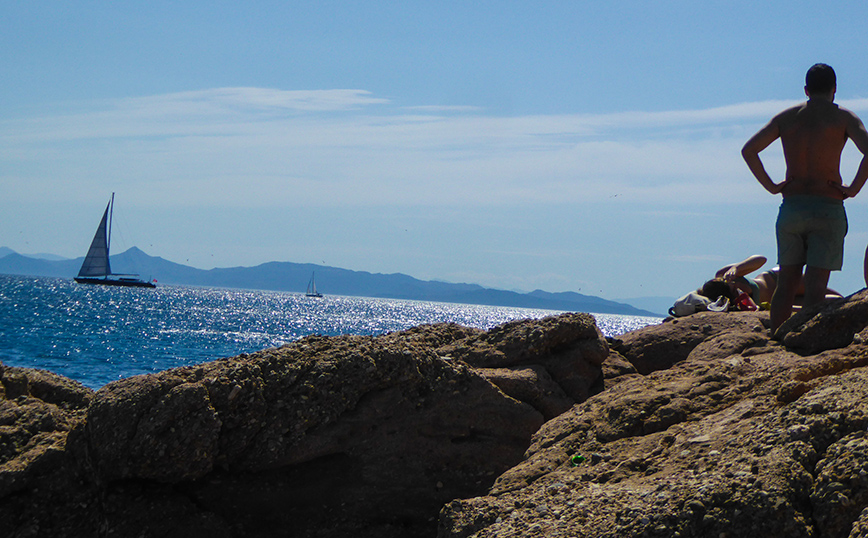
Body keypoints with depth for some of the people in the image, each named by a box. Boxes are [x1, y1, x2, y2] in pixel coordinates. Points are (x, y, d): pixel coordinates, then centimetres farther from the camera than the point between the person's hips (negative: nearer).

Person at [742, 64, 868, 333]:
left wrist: (771, 185, 8)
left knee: (786, 283, 11)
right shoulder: (843, 117, -1)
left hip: (790, 207, 3)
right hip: (827, 208, -3)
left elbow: (748, 150, 4)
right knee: (815, 286, -5)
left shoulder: (786, 116, 9)